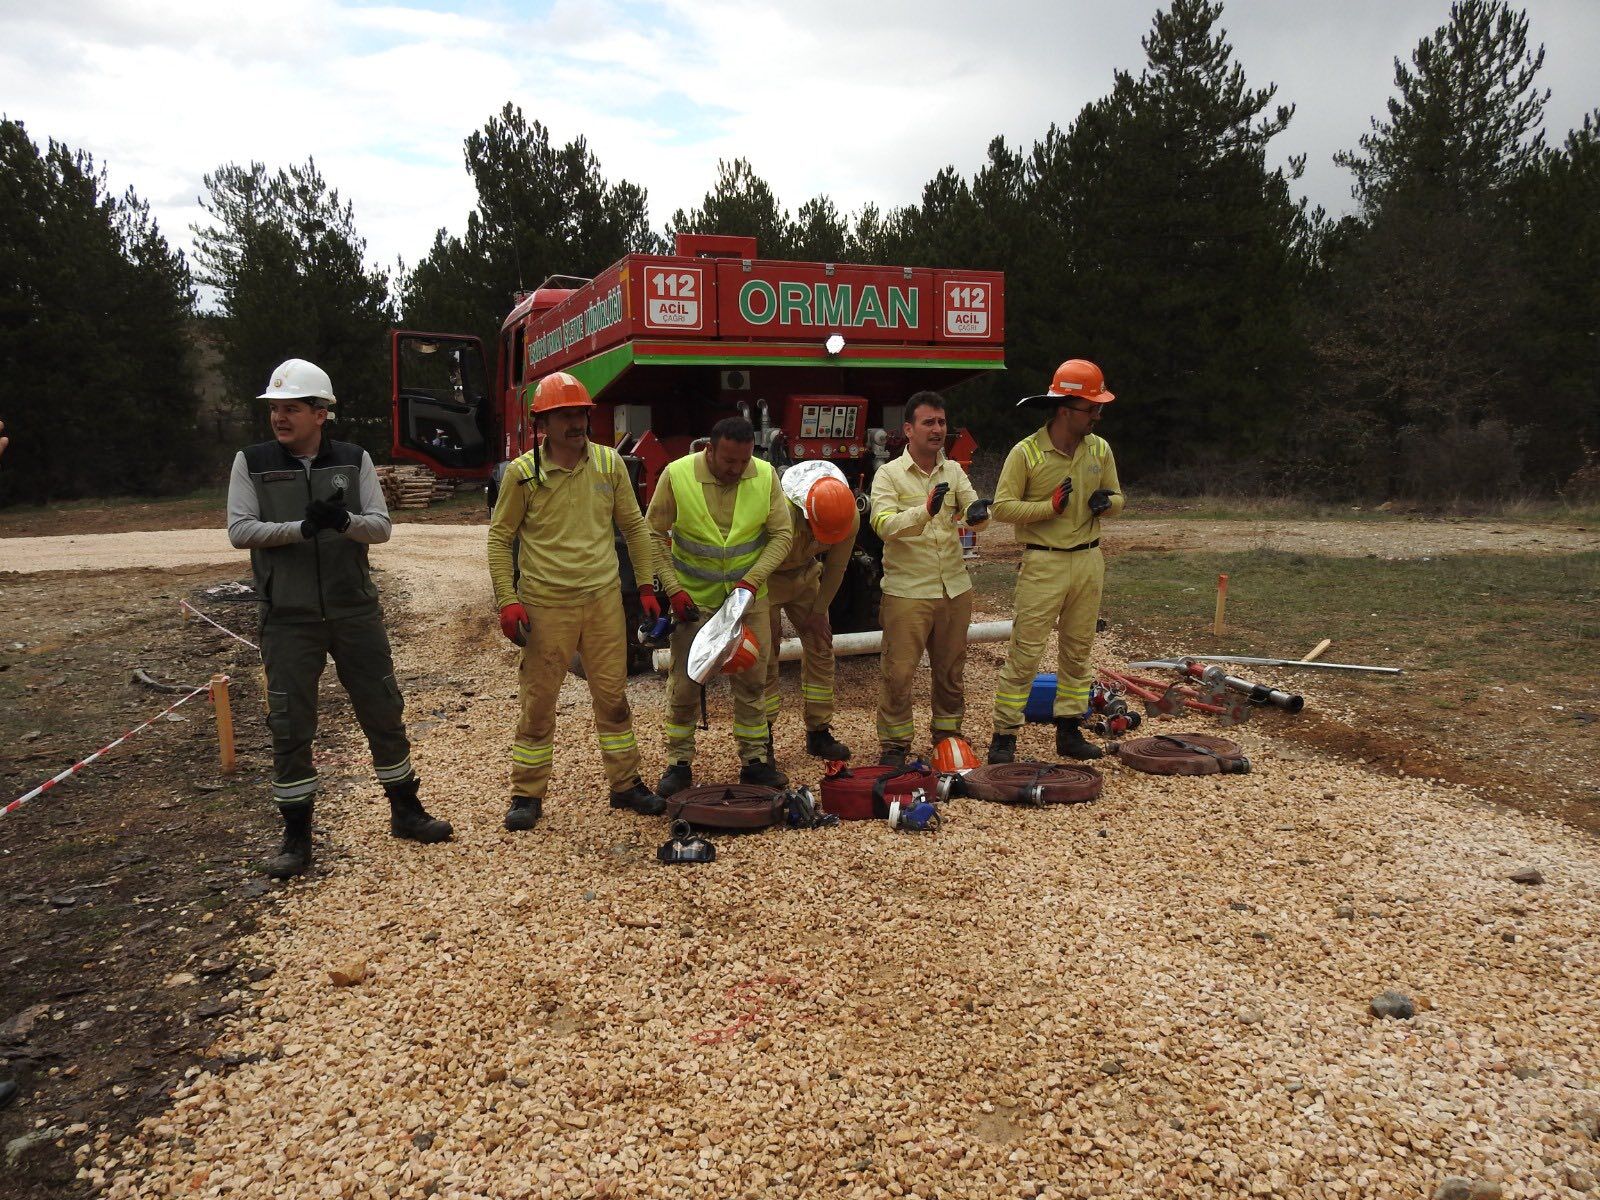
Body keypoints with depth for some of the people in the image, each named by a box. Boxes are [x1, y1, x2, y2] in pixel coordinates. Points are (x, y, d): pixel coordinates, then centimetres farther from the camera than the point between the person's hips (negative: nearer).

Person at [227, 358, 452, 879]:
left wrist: (345, 521, -25)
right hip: (288, 620, -1)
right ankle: (297, 836, 17)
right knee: (290, 727, 3)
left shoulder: (354, 460, 2)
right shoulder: (252, 462, -1)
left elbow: (381, 525, -3)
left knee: (383, 712, 9)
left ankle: (405, 811, 27)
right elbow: (239, 529, -8)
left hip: (356, 612, 1)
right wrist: (301, 528, -23)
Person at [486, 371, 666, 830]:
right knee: (538, 703, 6)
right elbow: (500, 538, 1)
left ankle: (625, 784, 26)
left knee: (612, 696, 11)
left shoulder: (609, 463, 2)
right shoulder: (523, 473, -6)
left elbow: (634, 527, 11)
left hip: (604, 600, 3)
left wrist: (646, 585, 8)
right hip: (545, 606, -2)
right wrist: (507, 600, -8)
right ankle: (527, 795, 20)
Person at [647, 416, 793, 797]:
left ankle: (753, 760, 21)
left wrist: (752, 580, -16)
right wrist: (673, 589, -14)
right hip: (693, 598, -2)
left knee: (751, 681, 8)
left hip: (748, 596, 2)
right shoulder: (676, 475, -14)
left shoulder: (765, 476, -9)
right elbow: (653, 534, -7)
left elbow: (782, 534, -5)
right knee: (684, 684, 4)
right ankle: (679, 763, 17)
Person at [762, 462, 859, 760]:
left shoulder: (851, 518, -22)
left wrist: (818, 611, 0)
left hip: (806, 575, 5)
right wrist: (770, 619, -17)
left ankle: (819, 733, 14)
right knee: (764, 658, -5)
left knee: (820, 649, 2)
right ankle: (762, 741, 5)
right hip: (766, 578, -4)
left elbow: (835, 568, -6)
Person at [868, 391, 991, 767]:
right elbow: (883, 525, -20)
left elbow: (975, 510, -3)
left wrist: (978, 514, -28)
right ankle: (894, 743, 12)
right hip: (907, 591, -4)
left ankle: (947, 732, 32)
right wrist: (924, 510, -37)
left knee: (951, 668, 16)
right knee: (899, 671, -2)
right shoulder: (889, 474, -6)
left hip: (955, 588, 5)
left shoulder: (954, 471, 9)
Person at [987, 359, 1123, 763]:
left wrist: (1107, 501, -8)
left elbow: (1117, 498, 16)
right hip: (1043, 564, -5)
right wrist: (1050, 506, -21)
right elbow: (1002, 507, -11)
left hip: (1088, 561, 6)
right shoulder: (1026, 453, -10)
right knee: (1025, 652, -5)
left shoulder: (1100, 449, 7)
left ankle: (1069, 730, 23)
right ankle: (1004, 735, 2)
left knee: (1077, 650, 12)